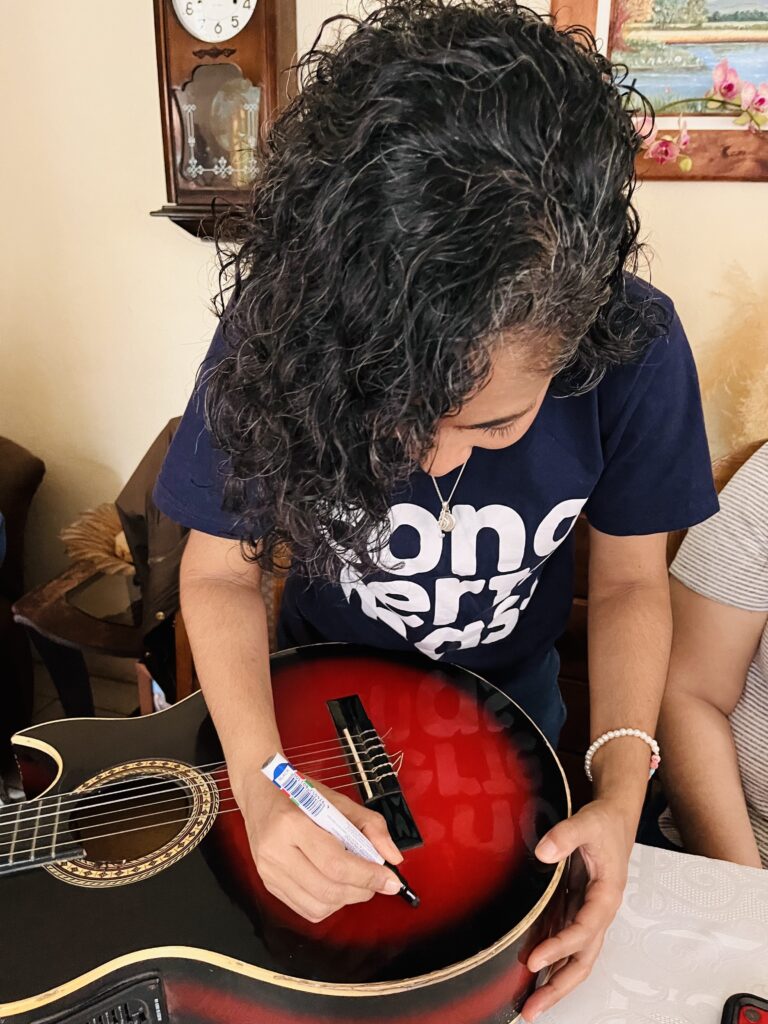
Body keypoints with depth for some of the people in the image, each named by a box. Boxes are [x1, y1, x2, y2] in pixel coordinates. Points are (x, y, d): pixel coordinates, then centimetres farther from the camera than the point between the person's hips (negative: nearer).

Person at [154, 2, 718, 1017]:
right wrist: (260, 779, -33)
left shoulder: (634, 347, -28)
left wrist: (621, 790, -26)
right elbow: (222, 570, -19)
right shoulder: (276, 335, -30)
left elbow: (628, 582, -14)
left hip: (509, 698, 1)